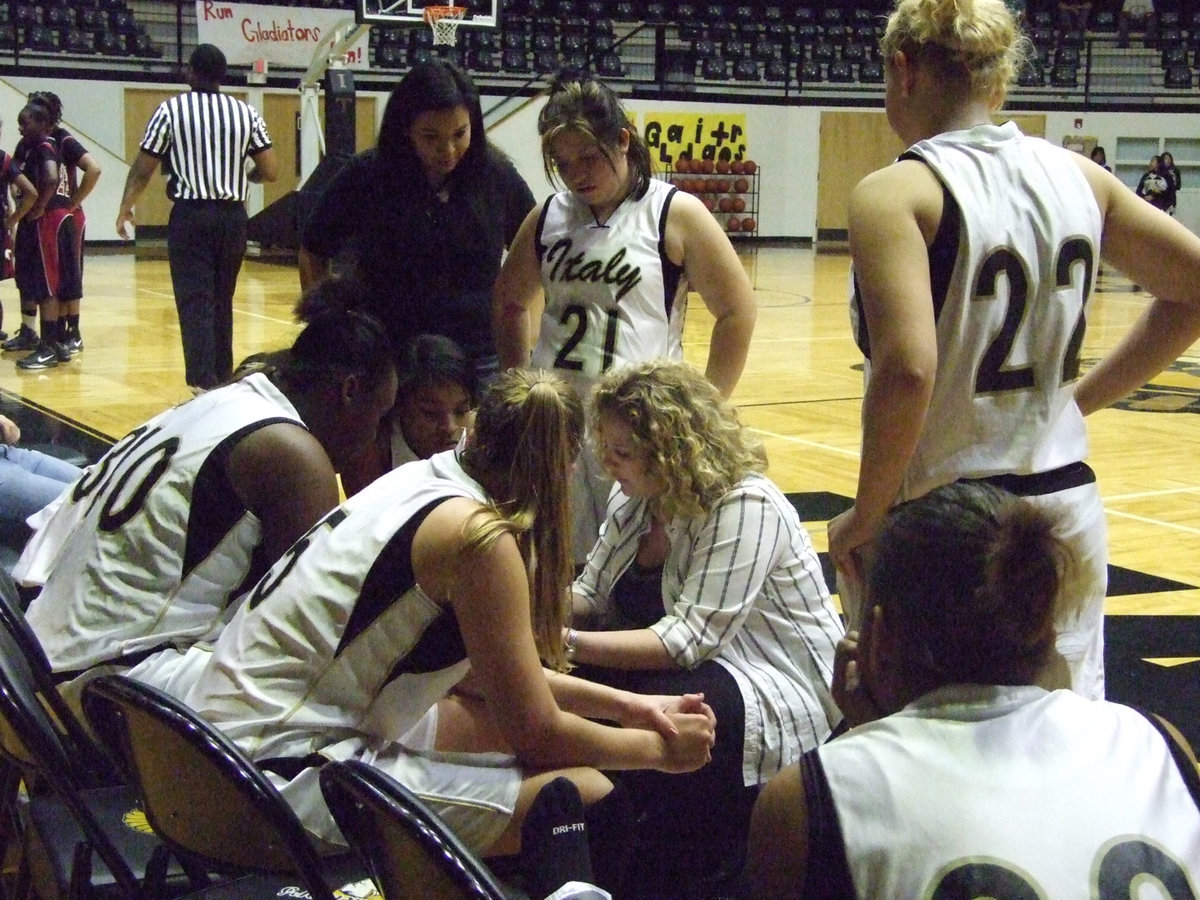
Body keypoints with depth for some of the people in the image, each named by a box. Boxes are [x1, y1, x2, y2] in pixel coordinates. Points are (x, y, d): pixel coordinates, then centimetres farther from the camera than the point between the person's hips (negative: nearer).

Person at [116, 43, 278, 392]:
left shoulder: (172, 109, -3)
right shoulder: (246, 112, 3)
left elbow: (144, 167, 0)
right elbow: (270, 171, 1)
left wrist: (126, 208, 14)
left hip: (190, 216, -3)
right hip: (232, 216, 3)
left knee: (196, 302, -4)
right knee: (222, 302, 16)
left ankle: (204, 382, -15)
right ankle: (222, 378, 24)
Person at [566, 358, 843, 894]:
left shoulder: (745, 508, -25)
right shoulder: (636, 498, 1)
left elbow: (688, 639, -30)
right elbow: (591, 591, 3)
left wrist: (569, 644, -36)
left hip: (782, 692, -8)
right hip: (694, 665, 8)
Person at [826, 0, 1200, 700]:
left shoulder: (898, 193, -13)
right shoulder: (1079, 177, 6)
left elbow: (906, 369, -26)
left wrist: (866, 517, -14)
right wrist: (1080, 396, 15)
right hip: (1069, 506, 6)